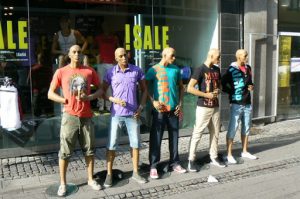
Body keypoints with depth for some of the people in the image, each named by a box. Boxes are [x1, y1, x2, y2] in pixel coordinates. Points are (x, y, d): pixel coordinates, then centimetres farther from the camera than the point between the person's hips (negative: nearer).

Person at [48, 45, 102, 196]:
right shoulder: (61, 72, 1)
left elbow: (101, 89, 10)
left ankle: (90, 179, 26)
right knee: (65, 151, 3)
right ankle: (63, 183, 17)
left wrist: (89, 97, -9)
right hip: (69, 116, -2)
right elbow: (50, 94, 3)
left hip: (86, 116, 2)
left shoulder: (89, 71, 4)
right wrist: (66, 100, -11)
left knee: (89, 149, 10)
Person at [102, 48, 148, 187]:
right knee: (111, 144, 3)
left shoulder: (137, 70, 1)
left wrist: (141, 107, -3)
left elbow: (144, 90, 8)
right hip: (116, 113, -1)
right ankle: (109, 174, 16)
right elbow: (102, 92, 2)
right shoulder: (110, 73, -2)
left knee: (135, 143, 8)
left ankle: (135, 173, 23)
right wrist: (115, 100, -15)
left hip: (132, 113, 1)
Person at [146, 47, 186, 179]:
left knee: (174, 137, 11)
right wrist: (153, 101, -14)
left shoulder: (176, 69, 9)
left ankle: (174, 163, 23)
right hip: (159, 110, -4)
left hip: (174, 109, 4)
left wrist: (180, 103, 6)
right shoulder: (154, 70, -3)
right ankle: (153, 166, 8)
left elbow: (181, 87, 16)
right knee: (156, 139, 0)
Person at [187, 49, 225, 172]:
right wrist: (206, 95, -17)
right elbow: (190, 88, -18)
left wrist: (218, 90, 1)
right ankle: (191, 160, 4)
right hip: (203, 107, -7)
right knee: (197, 134, -4)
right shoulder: (200, 70, -12)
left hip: (215, 107, 7)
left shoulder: (217, 69, 10)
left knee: (215, 133, 12)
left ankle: (213, 158, 24)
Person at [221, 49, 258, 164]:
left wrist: (251, 86, 6)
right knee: (232, 129, -5)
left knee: (246, 128, 14)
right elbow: (222, 85, -10)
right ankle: (229, 154, 2)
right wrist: (233, 92, -11)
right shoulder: (231, 70, -9)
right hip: (236, 104, -7)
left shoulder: (248, 68, 11)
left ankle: (244, 152, 27)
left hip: (247, 103, 7)